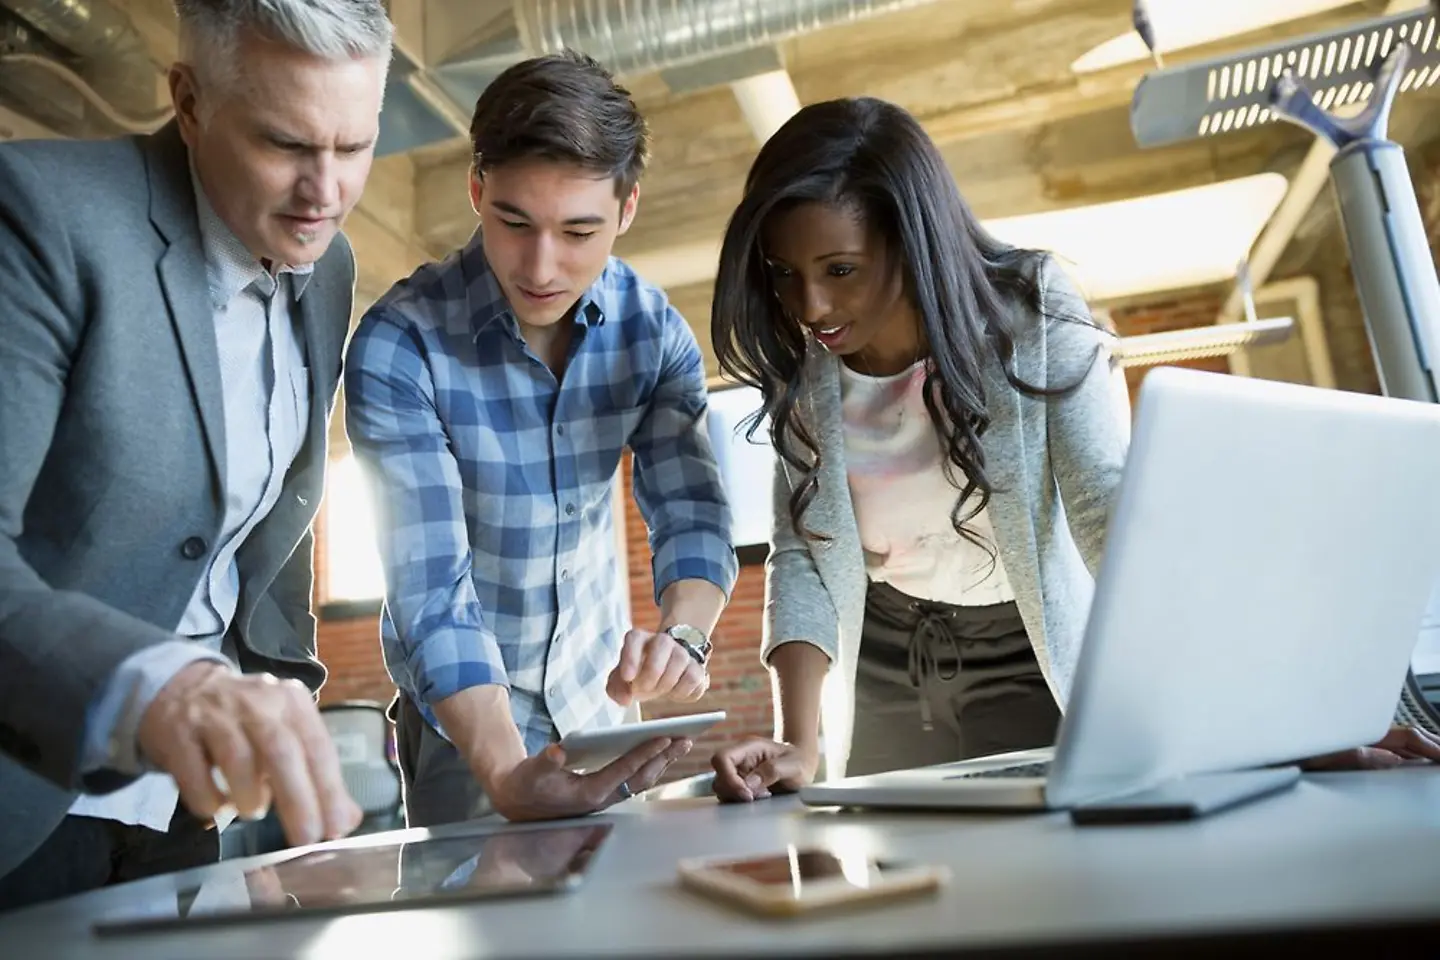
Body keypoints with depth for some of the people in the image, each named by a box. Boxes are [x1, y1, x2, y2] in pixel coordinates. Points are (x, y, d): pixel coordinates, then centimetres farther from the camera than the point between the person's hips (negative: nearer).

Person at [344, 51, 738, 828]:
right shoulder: (398, 344, -25)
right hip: (464, 708, -4)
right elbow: (432, 586, -28)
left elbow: (689, 509, -16)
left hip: (599, 694, 4)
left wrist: (680, 635, -37)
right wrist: (504, 774, -41)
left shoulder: (653, 329, -12)